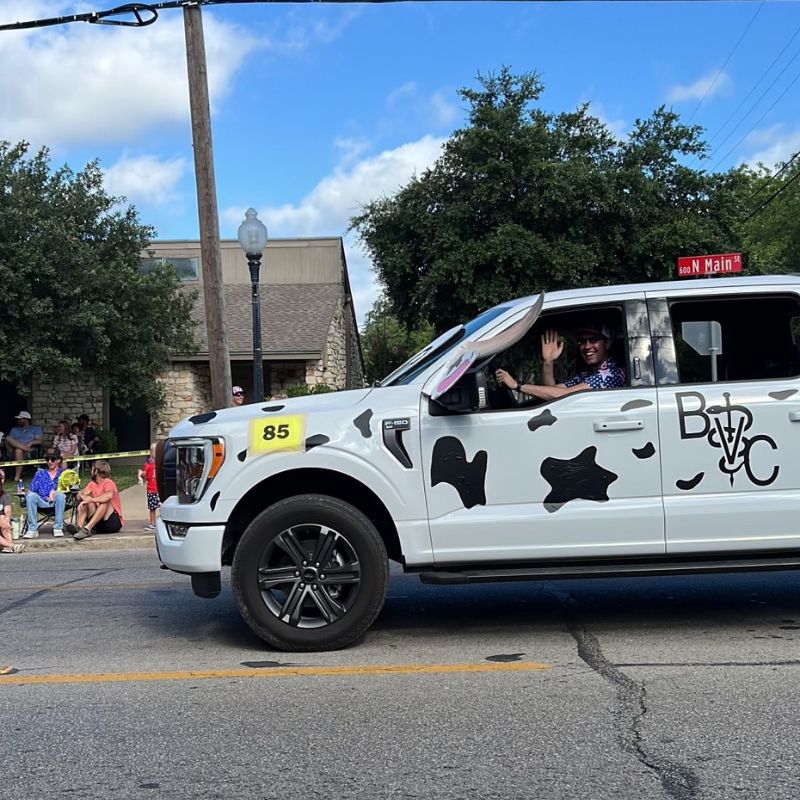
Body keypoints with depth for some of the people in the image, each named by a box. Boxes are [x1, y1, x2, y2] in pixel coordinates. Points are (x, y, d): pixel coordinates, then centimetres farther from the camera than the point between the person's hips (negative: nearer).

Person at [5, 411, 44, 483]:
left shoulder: (36, 429, 21)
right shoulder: (14, 430, 30)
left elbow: (39, 441, 7)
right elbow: (8, 441, 13)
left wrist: (31, 443, -14)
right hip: (13, 451, 3)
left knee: (19, 450, -40)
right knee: (8, 438, -26)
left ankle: (17, 477, -42)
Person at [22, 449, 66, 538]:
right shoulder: (40, 473, 22)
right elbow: (32, 490, 11)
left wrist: (55, 492, -16)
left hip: (56, 502, -2)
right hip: (41, 502, 2)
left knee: (60, 495, -34)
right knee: (30, 496, -29)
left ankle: (58, 527, -31)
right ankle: (32, 529, -31)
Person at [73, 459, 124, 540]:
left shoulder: (108, 483, -12)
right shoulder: (92, 484, 10)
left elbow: (109, 495, -35)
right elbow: (79, 495, -4)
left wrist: (91, 500, -35)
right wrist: (83, 496, -27)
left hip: (114, 523, -6)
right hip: (98, 525, 7)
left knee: (105, 500, -29)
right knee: (83, 500, -6)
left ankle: (87, 529, -40)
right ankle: (79, 527, -29)